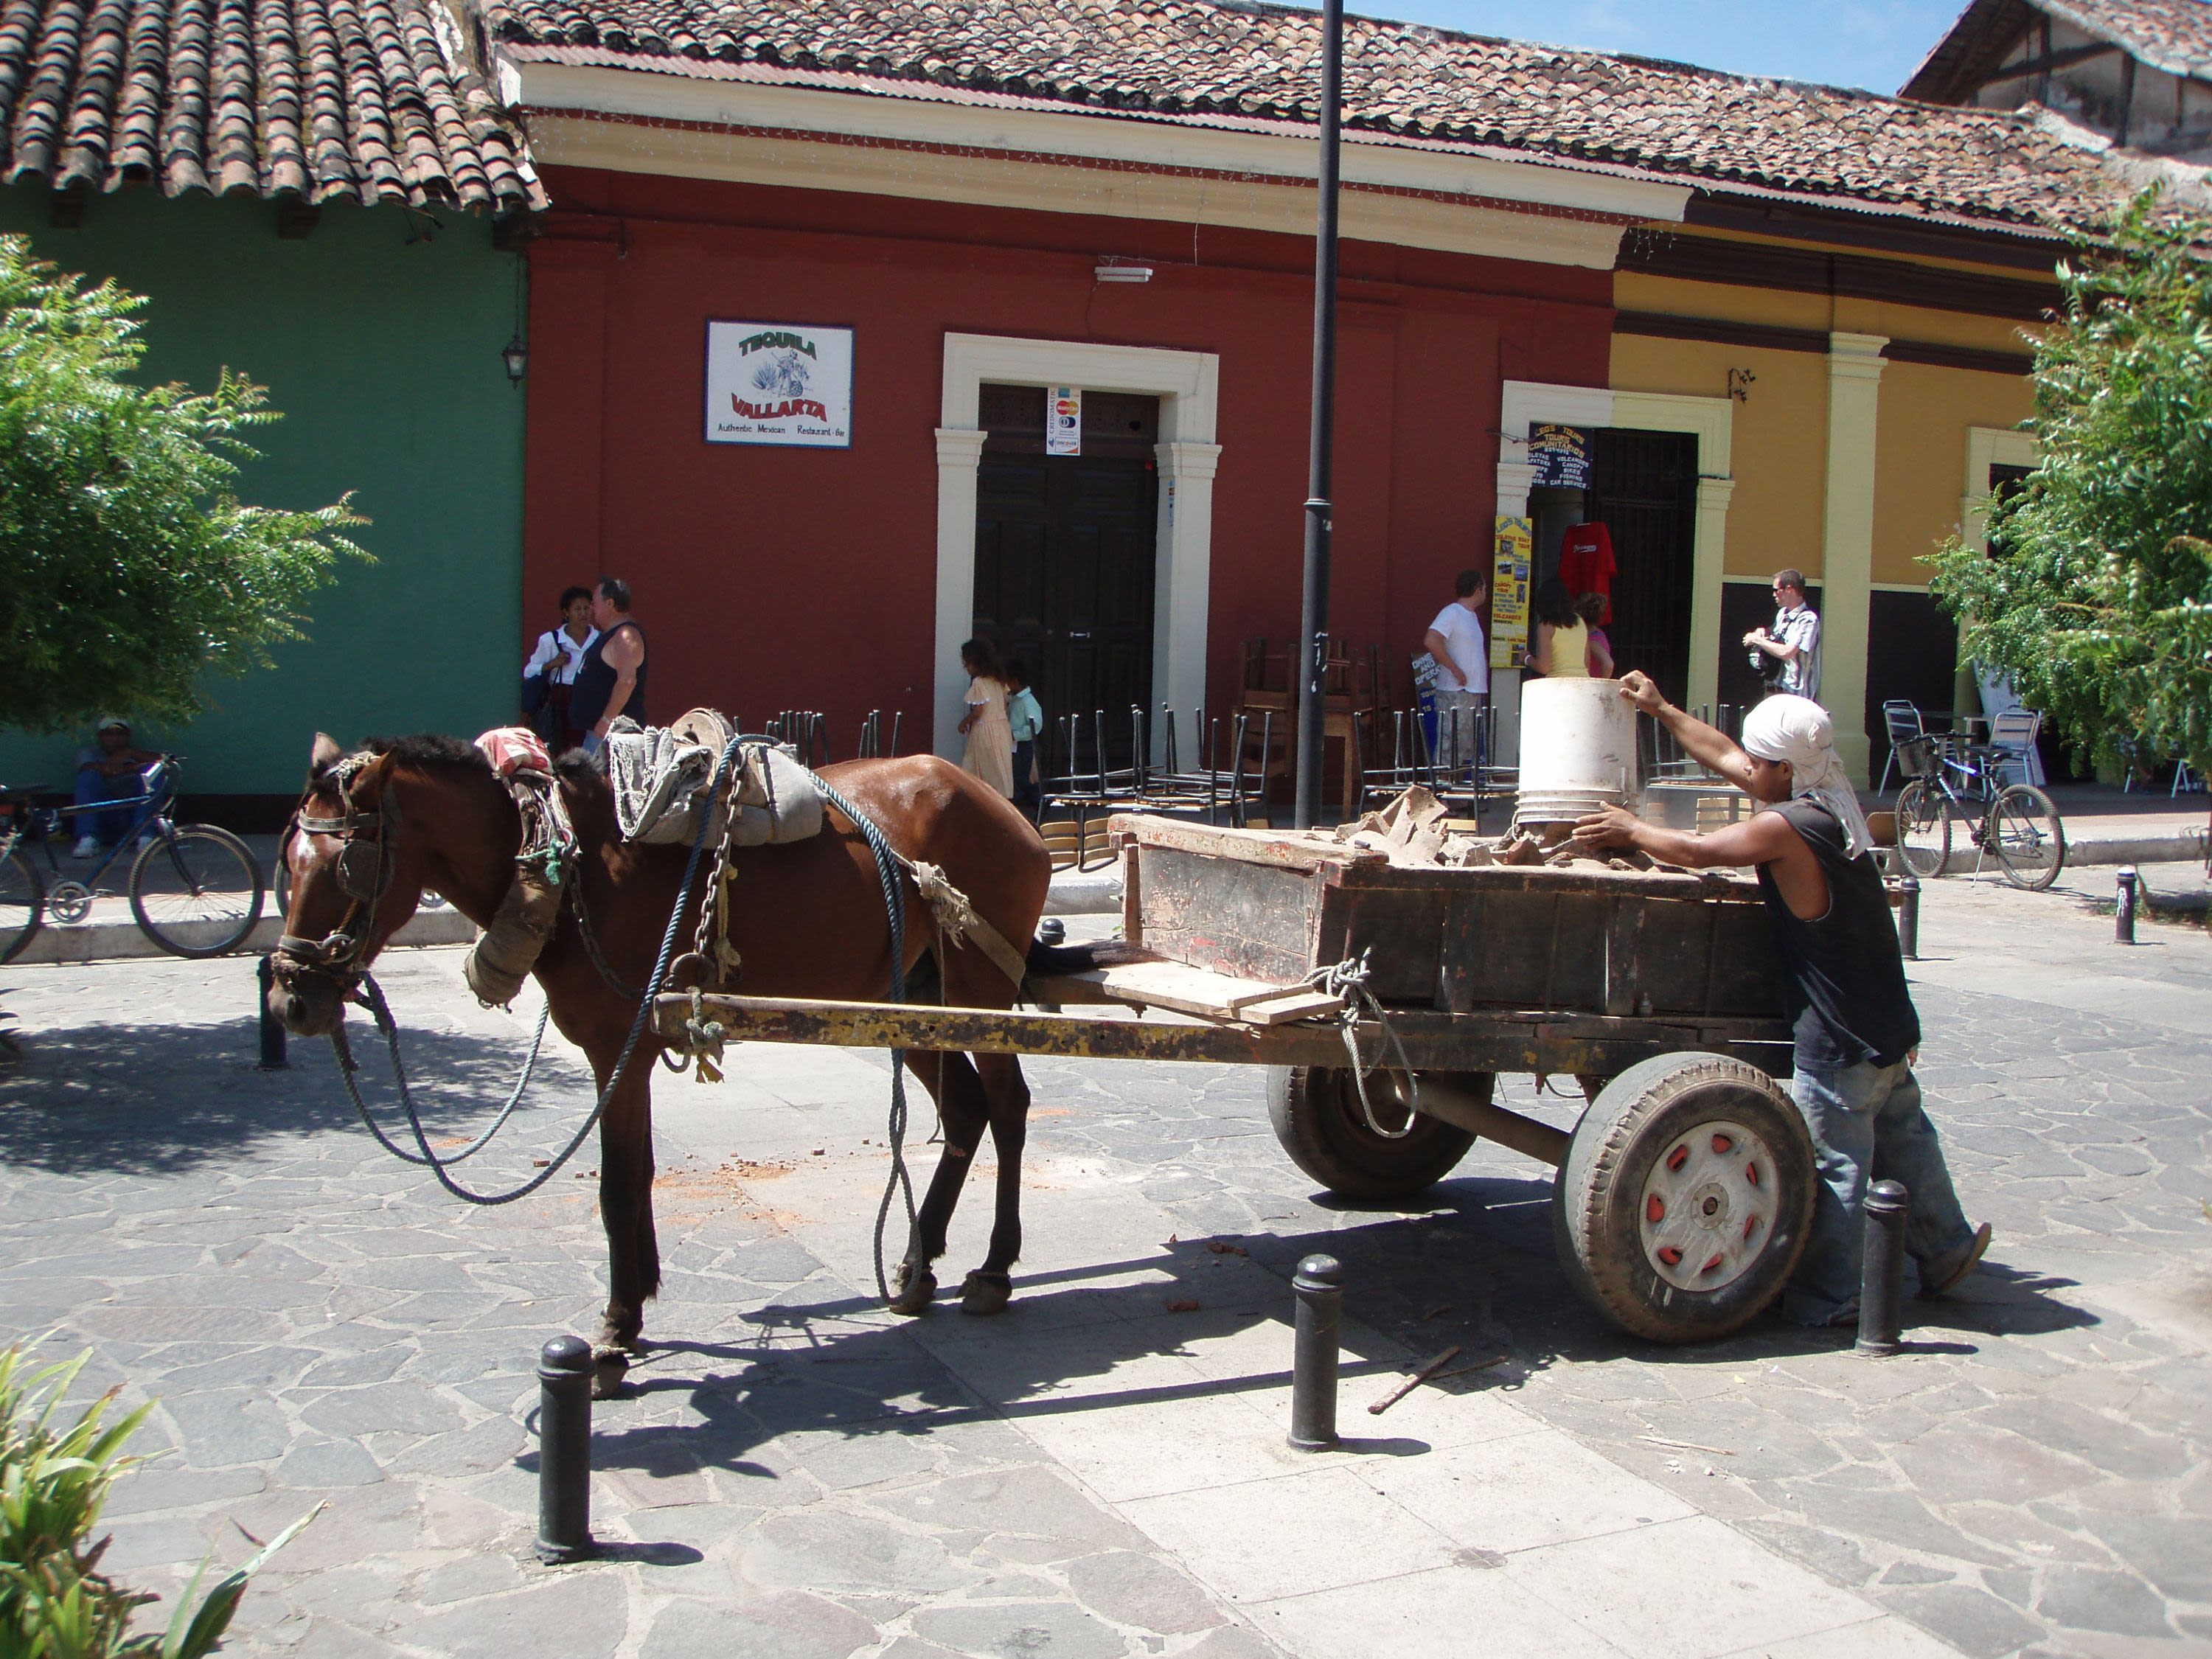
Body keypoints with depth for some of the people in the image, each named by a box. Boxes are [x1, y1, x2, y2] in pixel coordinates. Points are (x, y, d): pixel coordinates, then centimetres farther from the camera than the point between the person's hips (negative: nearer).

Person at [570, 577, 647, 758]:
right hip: (598, 729, 11)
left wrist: (606, 720, -26)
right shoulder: (612, 634, 19)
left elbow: (627, 681, -26)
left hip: (613, 729, -11)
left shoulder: (625, 635, -15)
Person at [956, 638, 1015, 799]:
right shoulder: (998, 680, 8)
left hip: (985, 731, -8)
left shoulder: (978, 682, -15)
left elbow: (977, 711, -18)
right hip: (1002, 729, 8)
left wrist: (964, 723, -2)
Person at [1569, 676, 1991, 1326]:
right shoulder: (1831, 809, 6)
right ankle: (1945, 1248, 37)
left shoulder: (1787, 828, -21)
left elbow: (1696, 851, -15)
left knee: (1833, 1168, 3)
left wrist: (1629, 828, 2)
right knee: (1903, 1139, 23)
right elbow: (1723, 757, 13)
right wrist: (1661, 710, 18)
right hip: (1887, 1028, 9)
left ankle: (1826, 1297, 14)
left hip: (1839, 1043, -9)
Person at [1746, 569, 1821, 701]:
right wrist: (1763, 632, 7)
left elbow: (1786, 653, -25)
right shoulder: (1783, 613, 12)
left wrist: (1757, 640, -13)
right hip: (1773, 688, 8)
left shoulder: (1808, 620, -15)